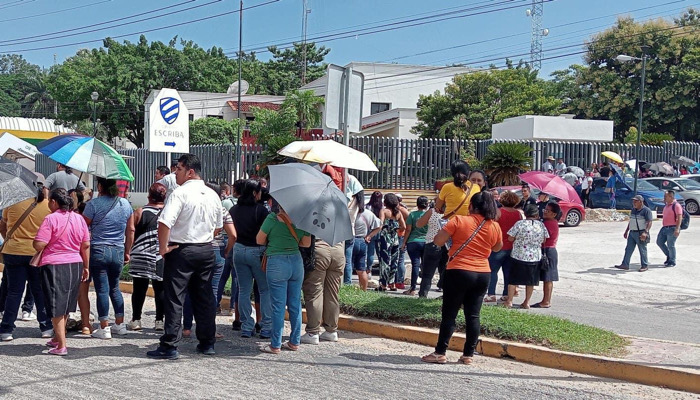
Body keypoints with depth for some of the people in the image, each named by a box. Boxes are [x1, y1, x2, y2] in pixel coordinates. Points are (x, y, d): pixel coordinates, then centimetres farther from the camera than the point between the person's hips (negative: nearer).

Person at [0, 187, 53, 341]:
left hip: (13, 252, 1)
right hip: (38, 253, 0)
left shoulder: (13, 203, -3)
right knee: (40, 291, 11)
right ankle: (46, 327, 15)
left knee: (14, 291, 7)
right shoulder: (49, 205, -6)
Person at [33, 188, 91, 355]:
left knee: (56, 307, 0)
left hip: (54, 265, -6)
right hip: (75, 265, 6)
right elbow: (86, 245, 8)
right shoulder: (79, 218, 5)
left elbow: (38, 245, -17)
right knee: (66, 306, 19)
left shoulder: (51, 219, -12)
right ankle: (57, 338, 33)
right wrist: (86, 267, 17)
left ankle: (61, 346, -1)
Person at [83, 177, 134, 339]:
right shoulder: (125, 204, 5)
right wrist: (127, 252, 19)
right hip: (118, 252, 4)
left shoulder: (94, 204, -8)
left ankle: (104, 328, 3)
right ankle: (120, 324, 20)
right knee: (114, 288, 18)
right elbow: (130, 231, 10)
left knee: (102, 289, 0)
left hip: (98, 251, -4)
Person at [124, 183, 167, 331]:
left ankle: (136, 320, 11)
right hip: (162, 257, 1)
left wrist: (127, 252, 0)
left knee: (139, 288, 6)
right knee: (160, 288, 5)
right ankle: (159, 320, 6)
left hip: (141, 256, 0)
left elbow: (130, 232, -5)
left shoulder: (139, 212, 0)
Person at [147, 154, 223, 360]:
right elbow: (218, 226, 19)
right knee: (205, 298, 13)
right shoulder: (212, 195, 8)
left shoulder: (180, 193, -14)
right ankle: (207, 343, 20)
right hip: (206, 250, 7)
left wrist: (163, 247, -13)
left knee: (174, 298, -2)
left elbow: (164, 222, -24)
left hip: (181, 251, -6)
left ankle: (170, 346, -1)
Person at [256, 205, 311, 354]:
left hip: (277, 263, -4)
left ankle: (275, 345, 4)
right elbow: (307, 243, 12)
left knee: (278, 306, 0)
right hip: (297, 262, 5)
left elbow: (260, 240, -1)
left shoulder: (272, 218, -10)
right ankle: (295, 342, 19)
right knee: (295, 304, 12)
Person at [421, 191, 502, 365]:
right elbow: (497, 247, 21)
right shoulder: (495, 226, 3)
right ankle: (468, 354, 10)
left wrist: (449, 231, 9)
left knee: (449, 313, 1)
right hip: (483, 274, 4)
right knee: (473, 315, 8)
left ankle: (440, 352, 3)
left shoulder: (459, 221, -8)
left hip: (459, 272, -4)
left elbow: (438, 241, -9)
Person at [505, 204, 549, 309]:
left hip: (519, 256, -3)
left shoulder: (520, 224, -12)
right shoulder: (541, 225, -3)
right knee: (530, 281, 13)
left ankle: (509, 301, 8)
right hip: (535, 257, 3)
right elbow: (544, 240, 6)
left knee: (513, 280, 7)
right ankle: (527, 302, 18)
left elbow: (510, 238, -8)